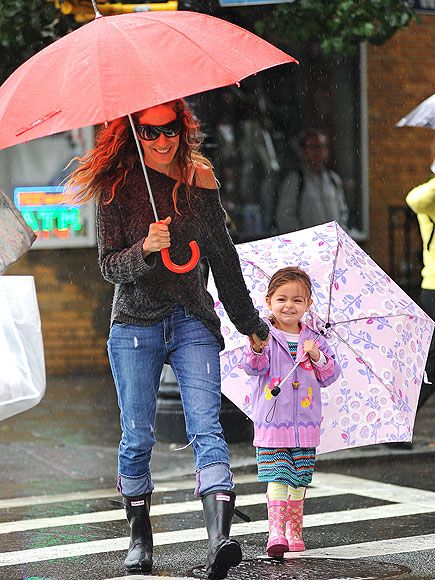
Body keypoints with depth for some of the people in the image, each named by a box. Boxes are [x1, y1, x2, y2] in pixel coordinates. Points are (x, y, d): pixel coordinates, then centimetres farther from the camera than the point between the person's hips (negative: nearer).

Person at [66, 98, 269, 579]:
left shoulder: (197, 179, 7)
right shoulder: (116, 187, 0)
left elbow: (223, 254, 16)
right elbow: (108, 265, -4)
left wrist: (248, 321, 22)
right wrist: (144, 250, -26)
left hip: (193, 322, 1)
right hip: (135, 324, -1)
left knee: (205, 429, -14)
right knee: (137, 438, 0)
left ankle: (220, 540, -28)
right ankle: (139, 538, 17)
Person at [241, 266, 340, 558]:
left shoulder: (313, 340, 9)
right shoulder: (264, 337, -1)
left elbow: (331, 376, 7)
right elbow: (254, 368, -16)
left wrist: (317, 356, -10)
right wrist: (256, 350, -37)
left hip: (306, 423, 4)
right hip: (271, 422, -3)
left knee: (299, 479, 9)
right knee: (276, 478, -13)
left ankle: (294, 528, 20)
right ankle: (275, 531, -17)